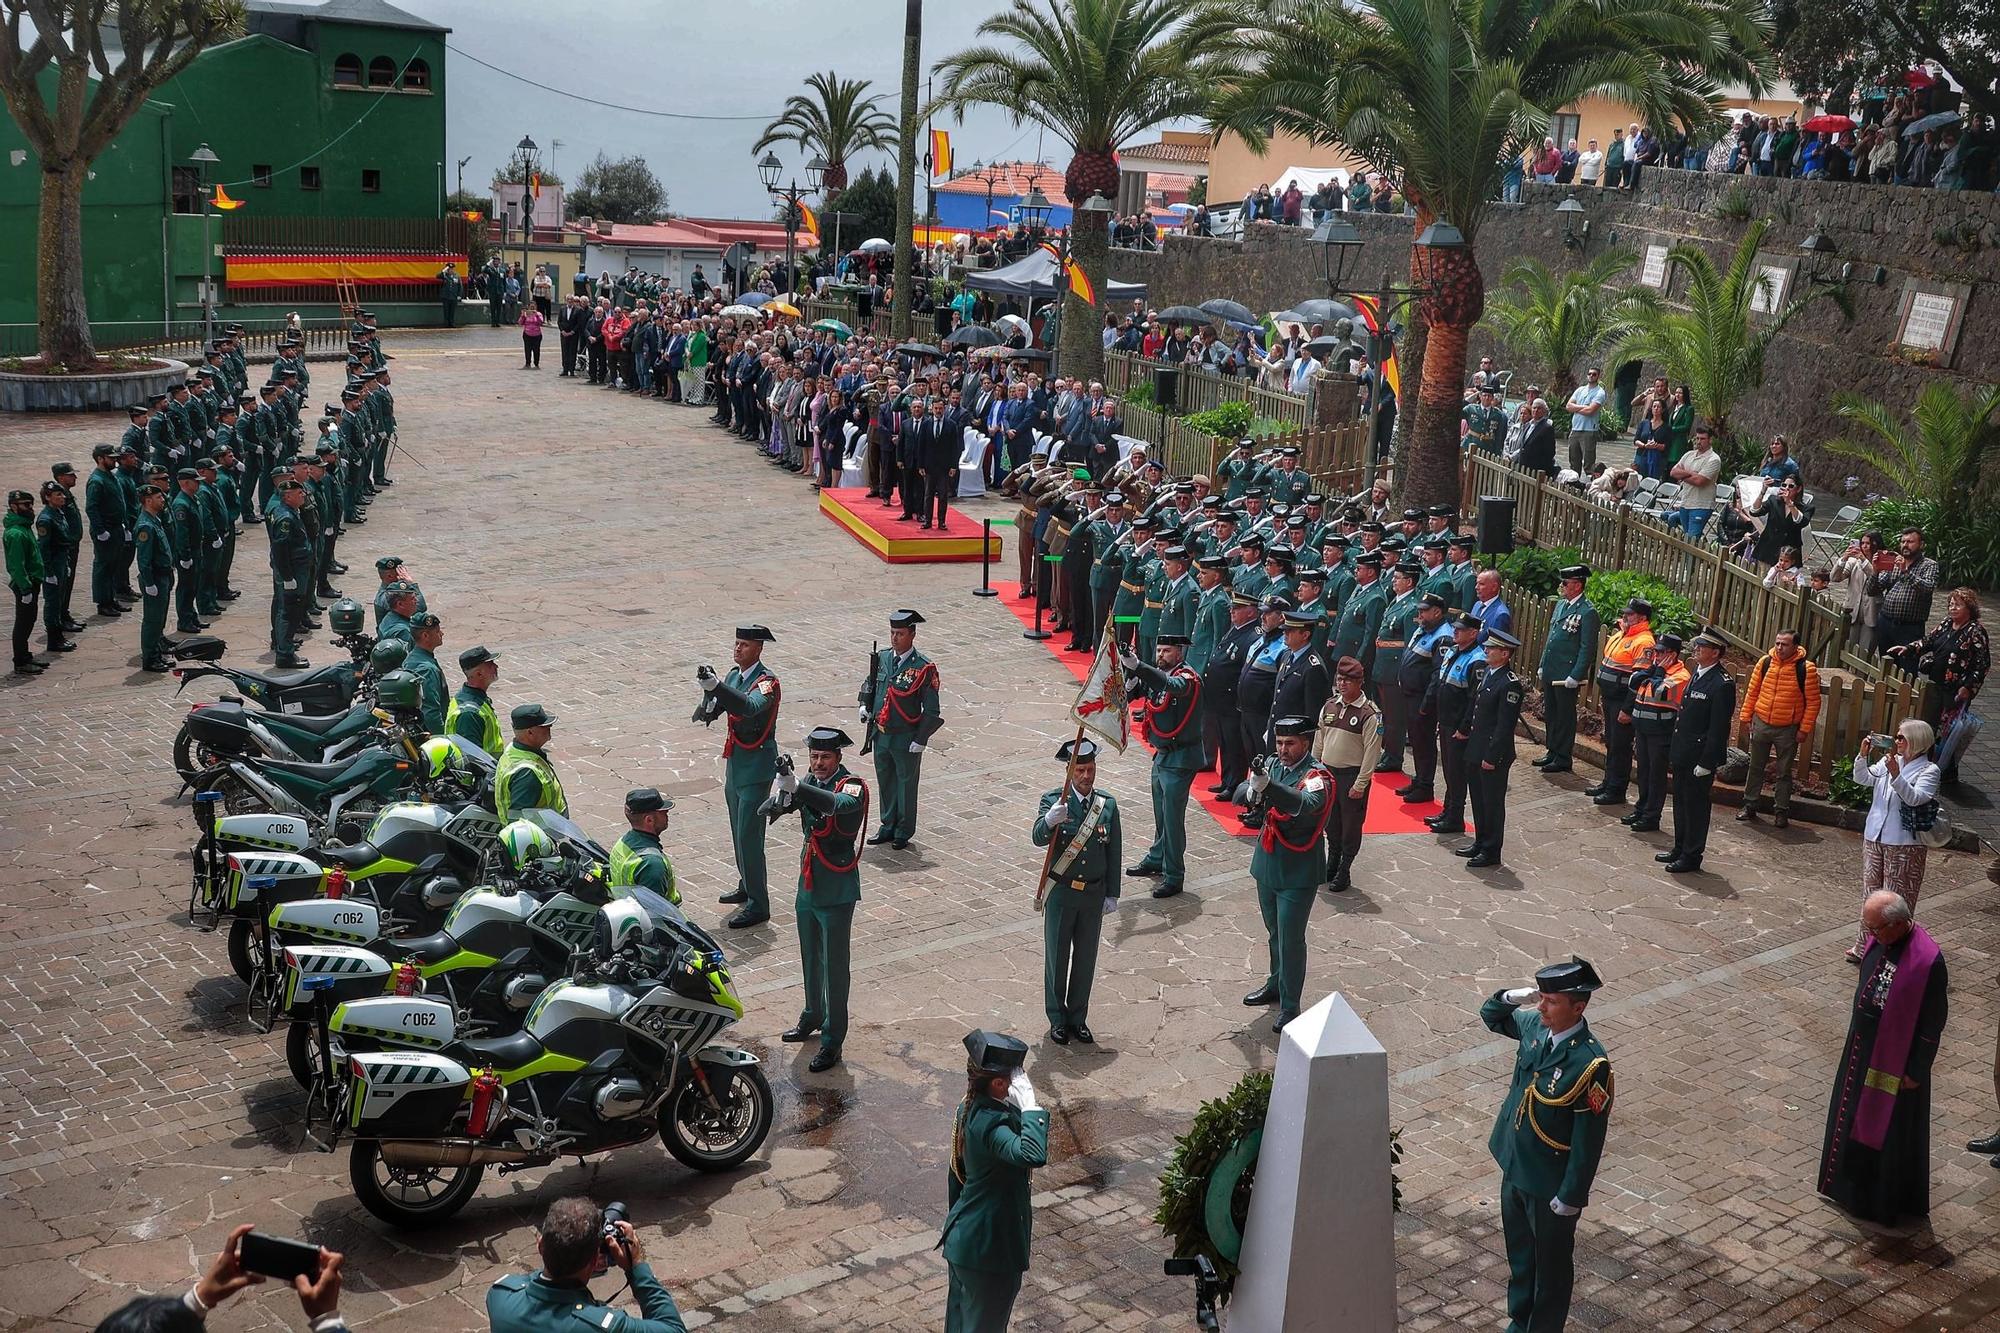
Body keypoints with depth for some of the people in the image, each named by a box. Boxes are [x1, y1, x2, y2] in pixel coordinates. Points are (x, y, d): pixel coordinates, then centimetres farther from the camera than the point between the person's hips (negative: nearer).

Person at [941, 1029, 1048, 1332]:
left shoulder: (969, 1109, -1)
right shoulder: (991, 1122, -31)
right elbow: (1033, 1156, -50)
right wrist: (1030, 1104, -40)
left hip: (962, 1236, 9)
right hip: (990, 1247, -9)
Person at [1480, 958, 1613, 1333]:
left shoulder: (1591, 1064, -28)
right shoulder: (1534, 1026, -7)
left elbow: (1589, 1140, -22)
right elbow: (1490, 1015, 13)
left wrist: (1570, 1197, -16)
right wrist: (1514, 997, -9)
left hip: (1550, 1185, -7)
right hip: (1514, 1168, 7)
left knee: (1551, 1264, 16)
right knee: (1519, 1255, 25)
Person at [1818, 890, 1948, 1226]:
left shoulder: (1927, 961, -28)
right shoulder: (1880, 939, -5)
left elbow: (1933, 1022, -20)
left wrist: (1916, 1070, -14)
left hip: (1895, 1058, -8)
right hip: (1863, 1047, 8)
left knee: (1890, 1129, 9)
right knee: (1855, 1115, 22)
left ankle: (1887, 1203, 27)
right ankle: (1855, 1185, 41)